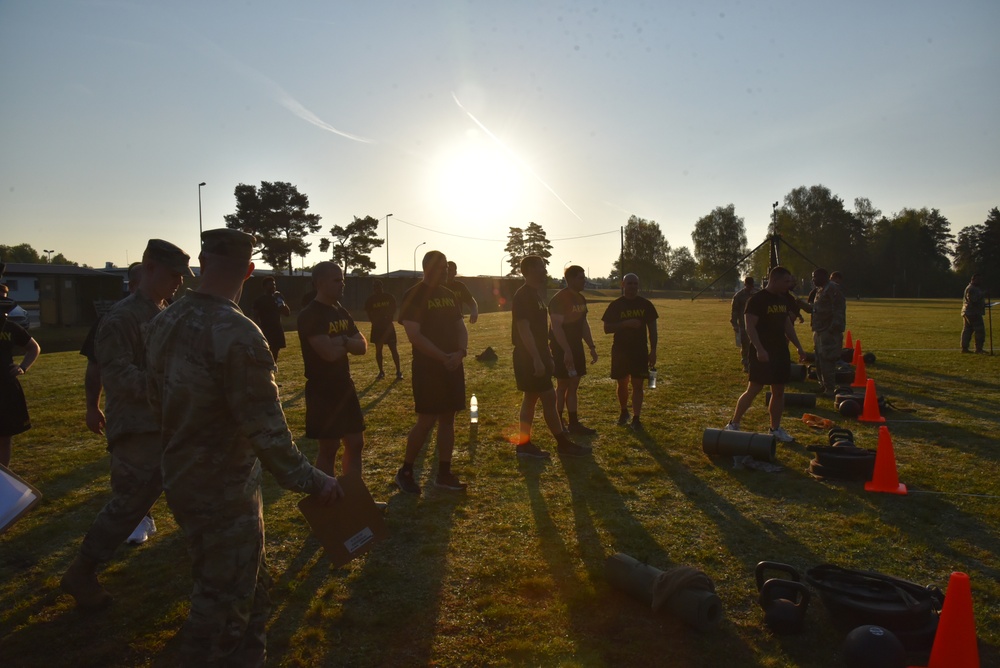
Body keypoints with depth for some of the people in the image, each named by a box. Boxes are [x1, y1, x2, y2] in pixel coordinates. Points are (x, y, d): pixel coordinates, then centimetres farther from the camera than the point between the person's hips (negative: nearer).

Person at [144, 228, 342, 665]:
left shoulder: (164, 323, 0)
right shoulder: (238, 334, -26)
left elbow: (157, 401, 11)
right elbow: (266, 431, -25)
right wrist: (311, 481, -13)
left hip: (182, 479, 9)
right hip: (224, 494, -8)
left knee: (251, 588, 24)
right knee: (223, 604, 10)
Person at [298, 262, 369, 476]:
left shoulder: (342, 312, 10)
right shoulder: (310, 316, -16)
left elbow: (363, 346, 4)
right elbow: (330, 353, -25)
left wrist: (343, 341, -16)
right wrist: (348, 344, -5)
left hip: (345, 386, 8)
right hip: (322, 390, -8)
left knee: (356, 443, 12)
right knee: (329, 447, 0)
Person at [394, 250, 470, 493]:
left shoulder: (449, 295, 12)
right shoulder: (414, 296, -9)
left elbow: (461, 327, 11)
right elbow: (415, 336, -17)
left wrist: (461, 352, -10)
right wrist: (444, 357, -20)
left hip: (453, 366, 7)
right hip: (427, 368, -7)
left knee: (448, 419, 9)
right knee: (426, 421, -5)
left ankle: (444, 474, 18)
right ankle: (405, 472, 13)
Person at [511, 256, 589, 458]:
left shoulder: (536, 294, 15)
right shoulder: (523, 295, -16)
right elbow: (523, 329, -23)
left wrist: (546, 357, 21)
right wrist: (537, 359, -26)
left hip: (537, 355, 10)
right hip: (529, 357, -10)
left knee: (531, 398, 11)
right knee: (549, 398, -4)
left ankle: (524, 444, 17)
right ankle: (563, 443, 5)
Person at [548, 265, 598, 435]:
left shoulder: (581, 298, 10)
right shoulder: (559, 299, -18)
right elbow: (556, 327, -23)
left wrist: (592, 347, 14)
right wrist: (567, 351, -27)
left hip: (576, 347, 9)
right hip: (562, 349, -9)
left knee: (573, 386, 11)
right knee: (562, 386, -1)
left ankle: (573, 423, 17)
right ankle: (558, 425, 10)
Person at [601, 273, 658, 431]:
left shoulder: (645, 304, 2)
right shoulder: (615, 305, -1)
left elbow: (652, 329, 4)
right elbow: (606, 328, -6)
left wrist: (653, 351, -2)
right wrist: (626, 323, -19)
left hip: (640, 351, 0)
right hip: (620, 350, 0)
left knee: (637, 384, -2)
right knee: (622, 383, 11)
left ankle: (636, 418, 3)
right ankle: (623, 412, 31)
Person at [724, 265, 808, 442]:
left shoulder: (783, 299, 12)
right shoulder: (757, 300, -13)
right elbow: (750, 327, -18)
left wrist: (798, 346, 18)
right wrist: (759, 349, -27)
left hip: (780, 351, 8)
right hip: (762, 353, -8)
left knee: (779, 391, 10)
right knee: (753, 389, -7)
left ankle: (775, 428, 21)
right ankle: (733, 424, 4)